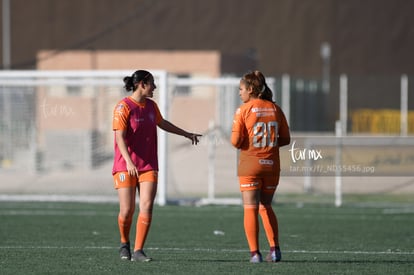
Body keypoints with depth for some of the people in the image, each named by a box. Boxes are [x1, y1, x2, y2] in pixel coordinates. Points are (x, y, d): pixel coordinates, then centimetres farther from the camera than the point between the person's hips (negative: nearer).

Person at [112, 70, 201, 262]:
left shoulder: (151, 106, 11)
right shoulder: (123, 107, -10)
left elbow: (162, 123, 31)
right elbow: (120, 137, -18)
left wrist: (186, 134, 41)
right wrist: (129, 161, -31)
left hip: (148, 166, 5)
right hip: (125, 166, -5)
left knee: (146, 207, -10)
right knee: (127, 209, -5)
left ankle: (138, 251, -6)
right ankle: (125, 244, 22)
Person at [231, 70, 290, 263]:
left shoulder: (243, 110, -9)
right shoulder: (275, 109, 4)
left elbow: (236, 141, -13)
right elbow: (285, 139, 6)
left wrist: (246, 143, 8)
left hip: (250, 165, -4)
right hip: (271, 165, 4)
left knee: (250, 208, 1)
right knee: (266, 207, 18)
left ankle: (255, 253, -5)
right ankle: (274, 249, 9)